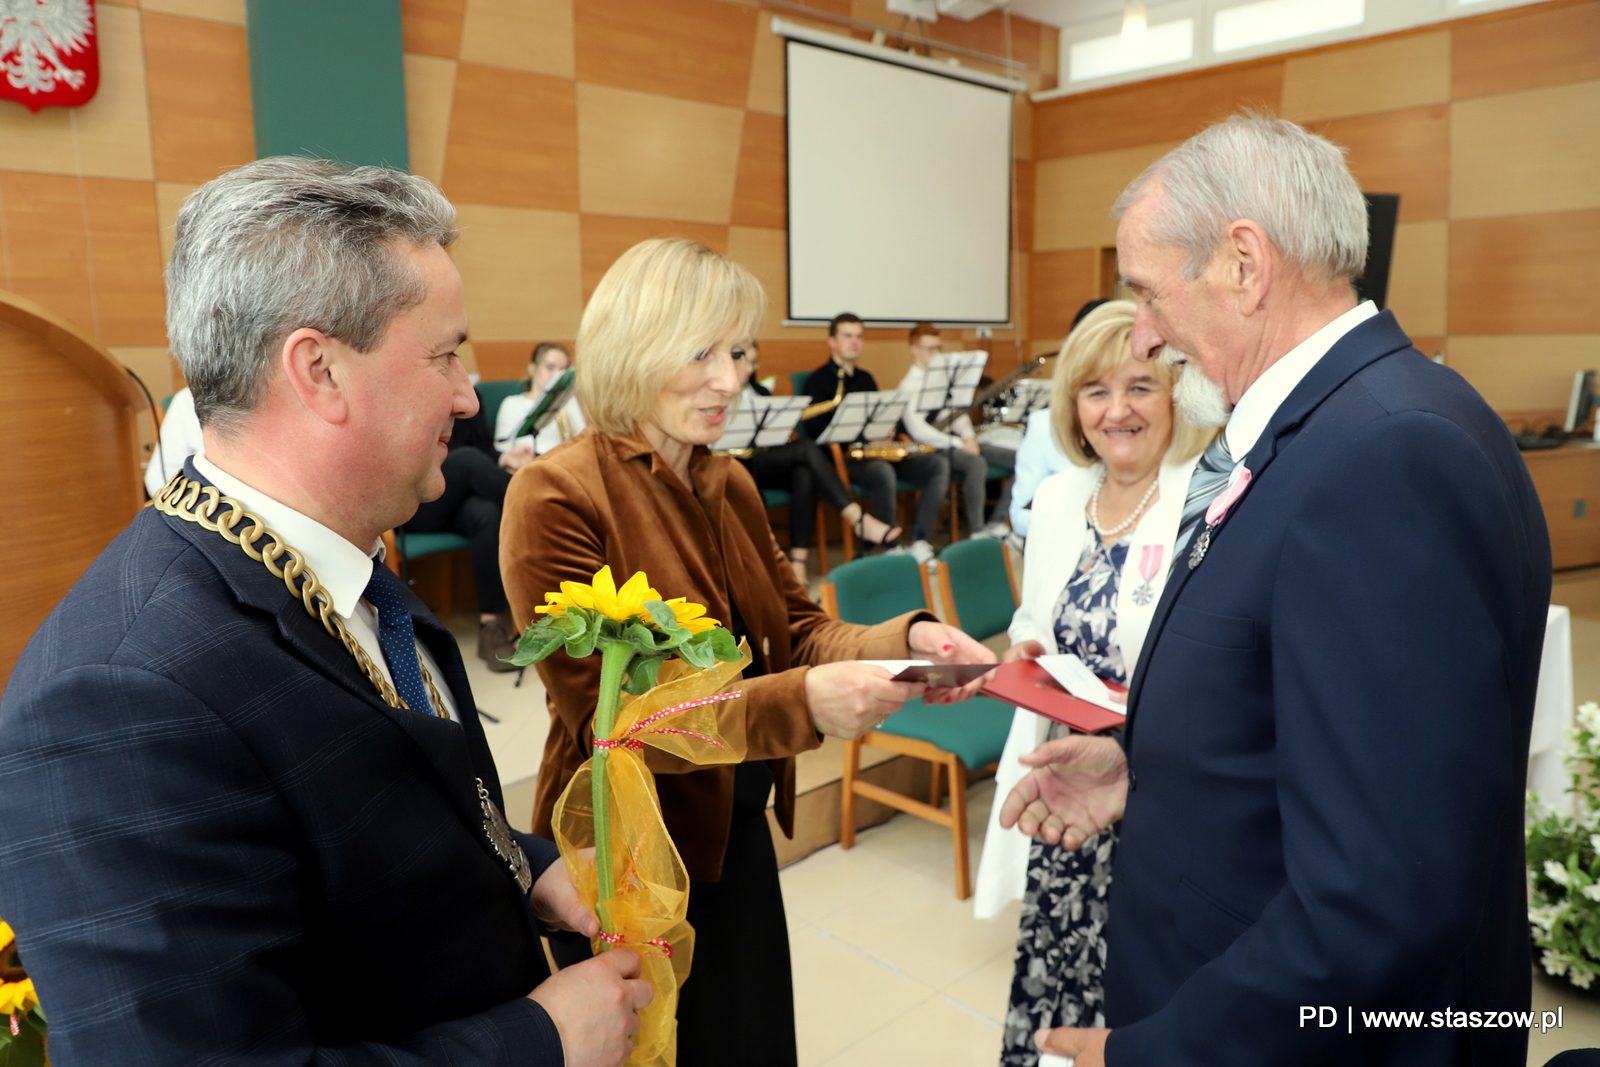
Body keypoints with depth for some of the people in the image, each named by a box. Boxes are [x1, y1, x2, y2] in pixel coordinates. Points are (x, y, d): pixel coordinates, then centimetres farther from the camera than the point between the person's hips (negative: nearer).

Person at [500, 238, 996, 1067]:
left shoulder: (730, 486, 3)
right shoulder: (557, 495, -19)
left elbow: (797, 629, 3)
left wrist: (907, 640, -17)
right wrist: (801, 703, -33)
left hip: (740, 836, 6)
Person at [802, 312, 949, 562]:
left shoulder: (866, 379, 22)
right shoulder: (818, 380, 0)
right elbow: (815, 429, -12)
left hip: (876, 450, 7)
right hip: (841, 456, -7)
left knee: (939, 464, -12)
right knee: (884, 472, -38)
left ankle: (919, 542, -17)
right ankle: (892, 548, -24)